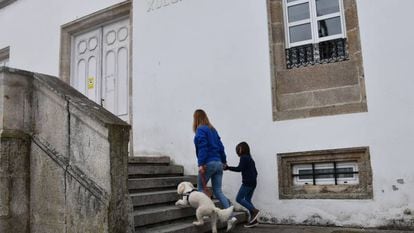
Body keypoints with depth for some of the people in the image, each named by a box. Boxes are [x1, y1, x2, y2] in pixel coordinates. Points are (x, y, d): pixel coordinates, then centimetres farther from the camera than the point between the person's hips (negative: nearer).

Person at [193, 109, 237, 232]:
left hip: (208, 163, -7)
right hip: (218, 163, 7)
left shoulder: (200, 130, -5)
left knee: (200, 188, 8)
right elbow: (220, 146, 19)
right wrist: (224, 161, 27)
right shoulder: (213, 129, 17)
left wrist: (201, 164, -20)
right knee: (218, 191, 5)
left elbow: (202, 147, -16)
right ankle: (231, 217, -5)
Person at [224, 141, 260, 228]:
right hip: (253, 183, 9)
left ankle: (254, 210, -12)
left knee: (239, 199, -4)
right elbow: (255, 172, 21)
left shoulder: (243, 157, -7)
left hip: (247, 182, -9)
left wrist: (228, 167, -15)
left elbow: (239, 169, -19)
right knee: (247, 200, 10)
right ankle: (253, 220, 5)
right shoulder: (250, 158, 20)